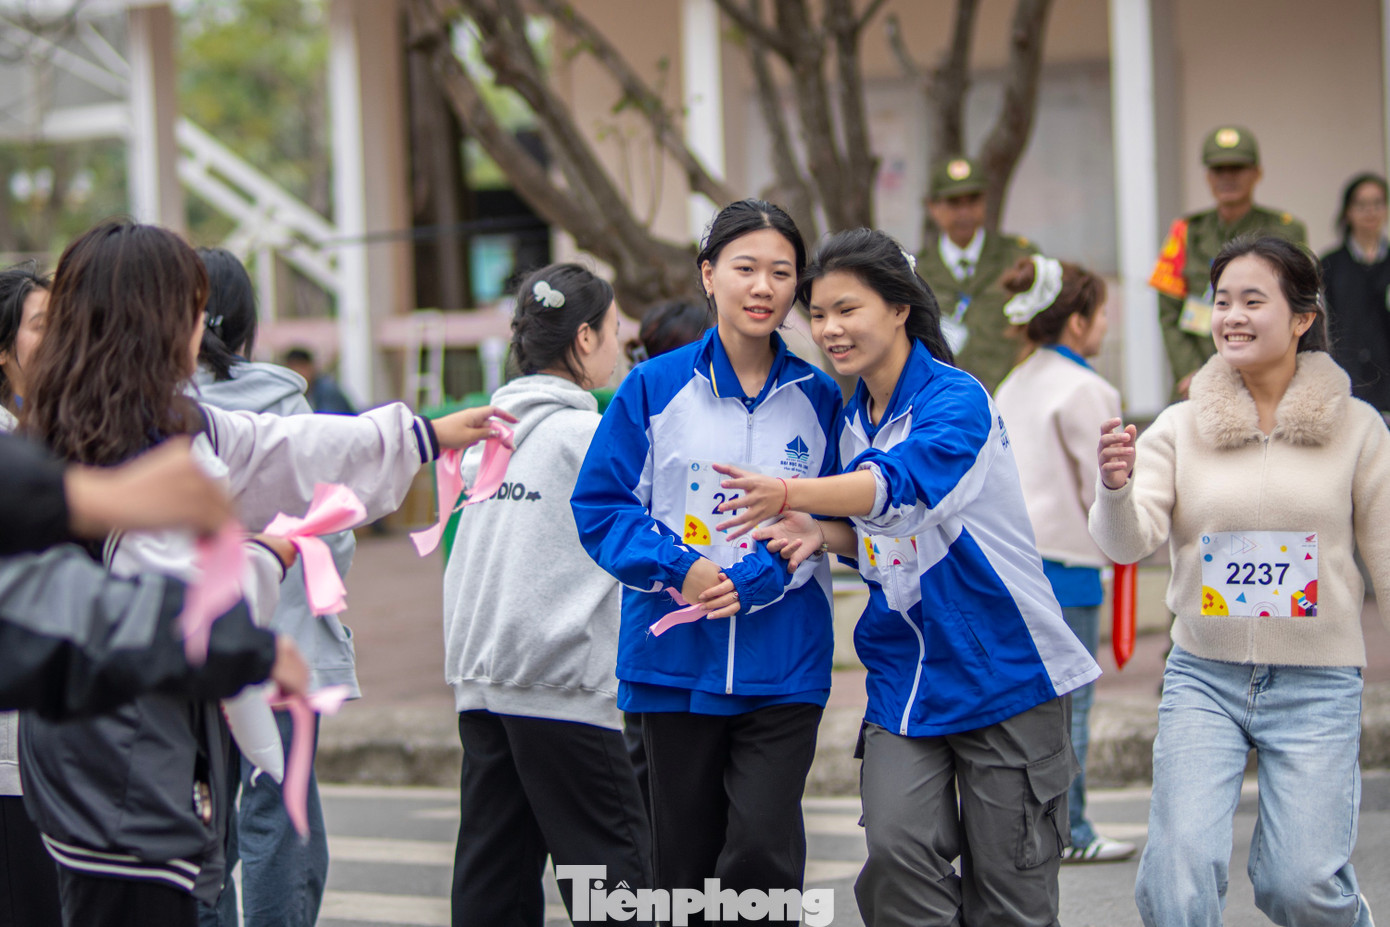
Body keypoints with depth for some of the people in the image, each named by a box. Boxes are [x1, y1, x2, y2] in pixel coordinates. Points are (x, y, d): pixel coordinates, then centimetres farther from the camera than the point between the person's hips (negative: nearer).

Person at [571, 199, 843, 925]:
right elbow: (601, 505, 0)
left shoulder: (818, 398, 4)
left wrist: (752, 581, -14)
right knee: (684, 863, 9)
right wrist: (681, 570, -14)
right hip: (676, 658, 0)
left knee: (763, 853, -12)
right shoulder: (655, 388, 0)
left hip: (784, 667, 0)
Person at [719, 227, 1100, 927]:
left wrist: (791, 493, -50)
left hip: (1004, 668, -5)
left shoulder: (957, 399, -15)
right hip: (904, 676, 6)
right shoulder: (854, 422, 9)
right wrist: (825, 535, -4)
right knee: (897, 848, -14)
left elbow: (902, 482, -35)